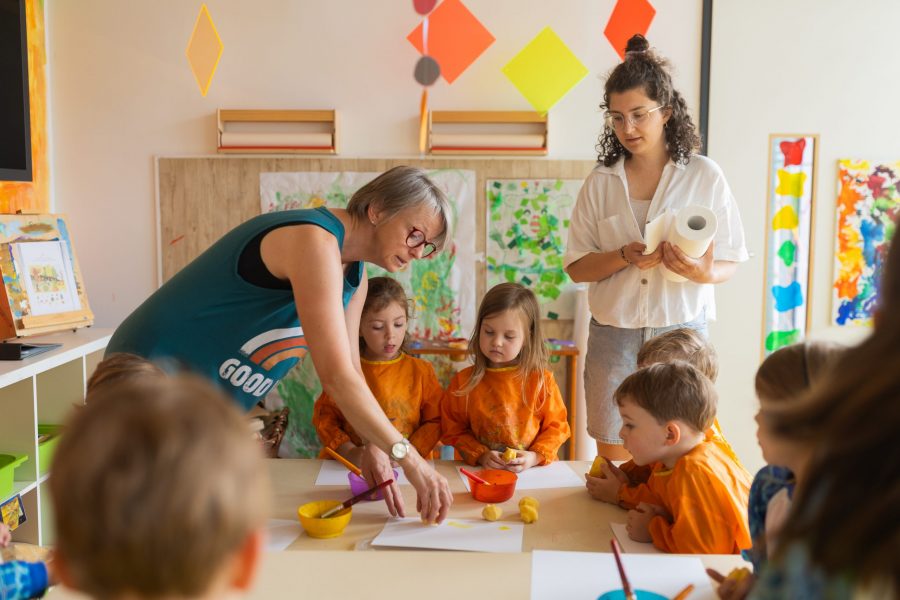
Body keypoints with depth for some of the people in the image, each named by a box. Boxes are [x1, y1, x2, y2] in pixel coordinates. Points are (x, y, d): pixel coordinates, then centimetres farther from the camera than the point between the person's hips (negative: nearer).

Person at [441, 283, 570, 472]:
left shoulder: (541, 380, 1)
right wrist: (479, 455, -7)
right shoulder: (464, 381, 3)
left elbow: (556, 426, 7)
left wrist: (535, 456, -8)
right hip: (480, 474, -2)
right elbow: (454, 430, 7)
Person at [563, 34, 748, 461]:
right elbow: (575, 266, 4)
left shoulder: (704, 176, 0)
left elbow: (730, 263, 3)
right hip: (614, 334, 2)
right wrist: (623, 258, -15)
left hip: (681, 331, -1)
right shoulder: (600, 182, 5)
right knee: (613, 461, 8)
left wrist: (704, 273, -20)